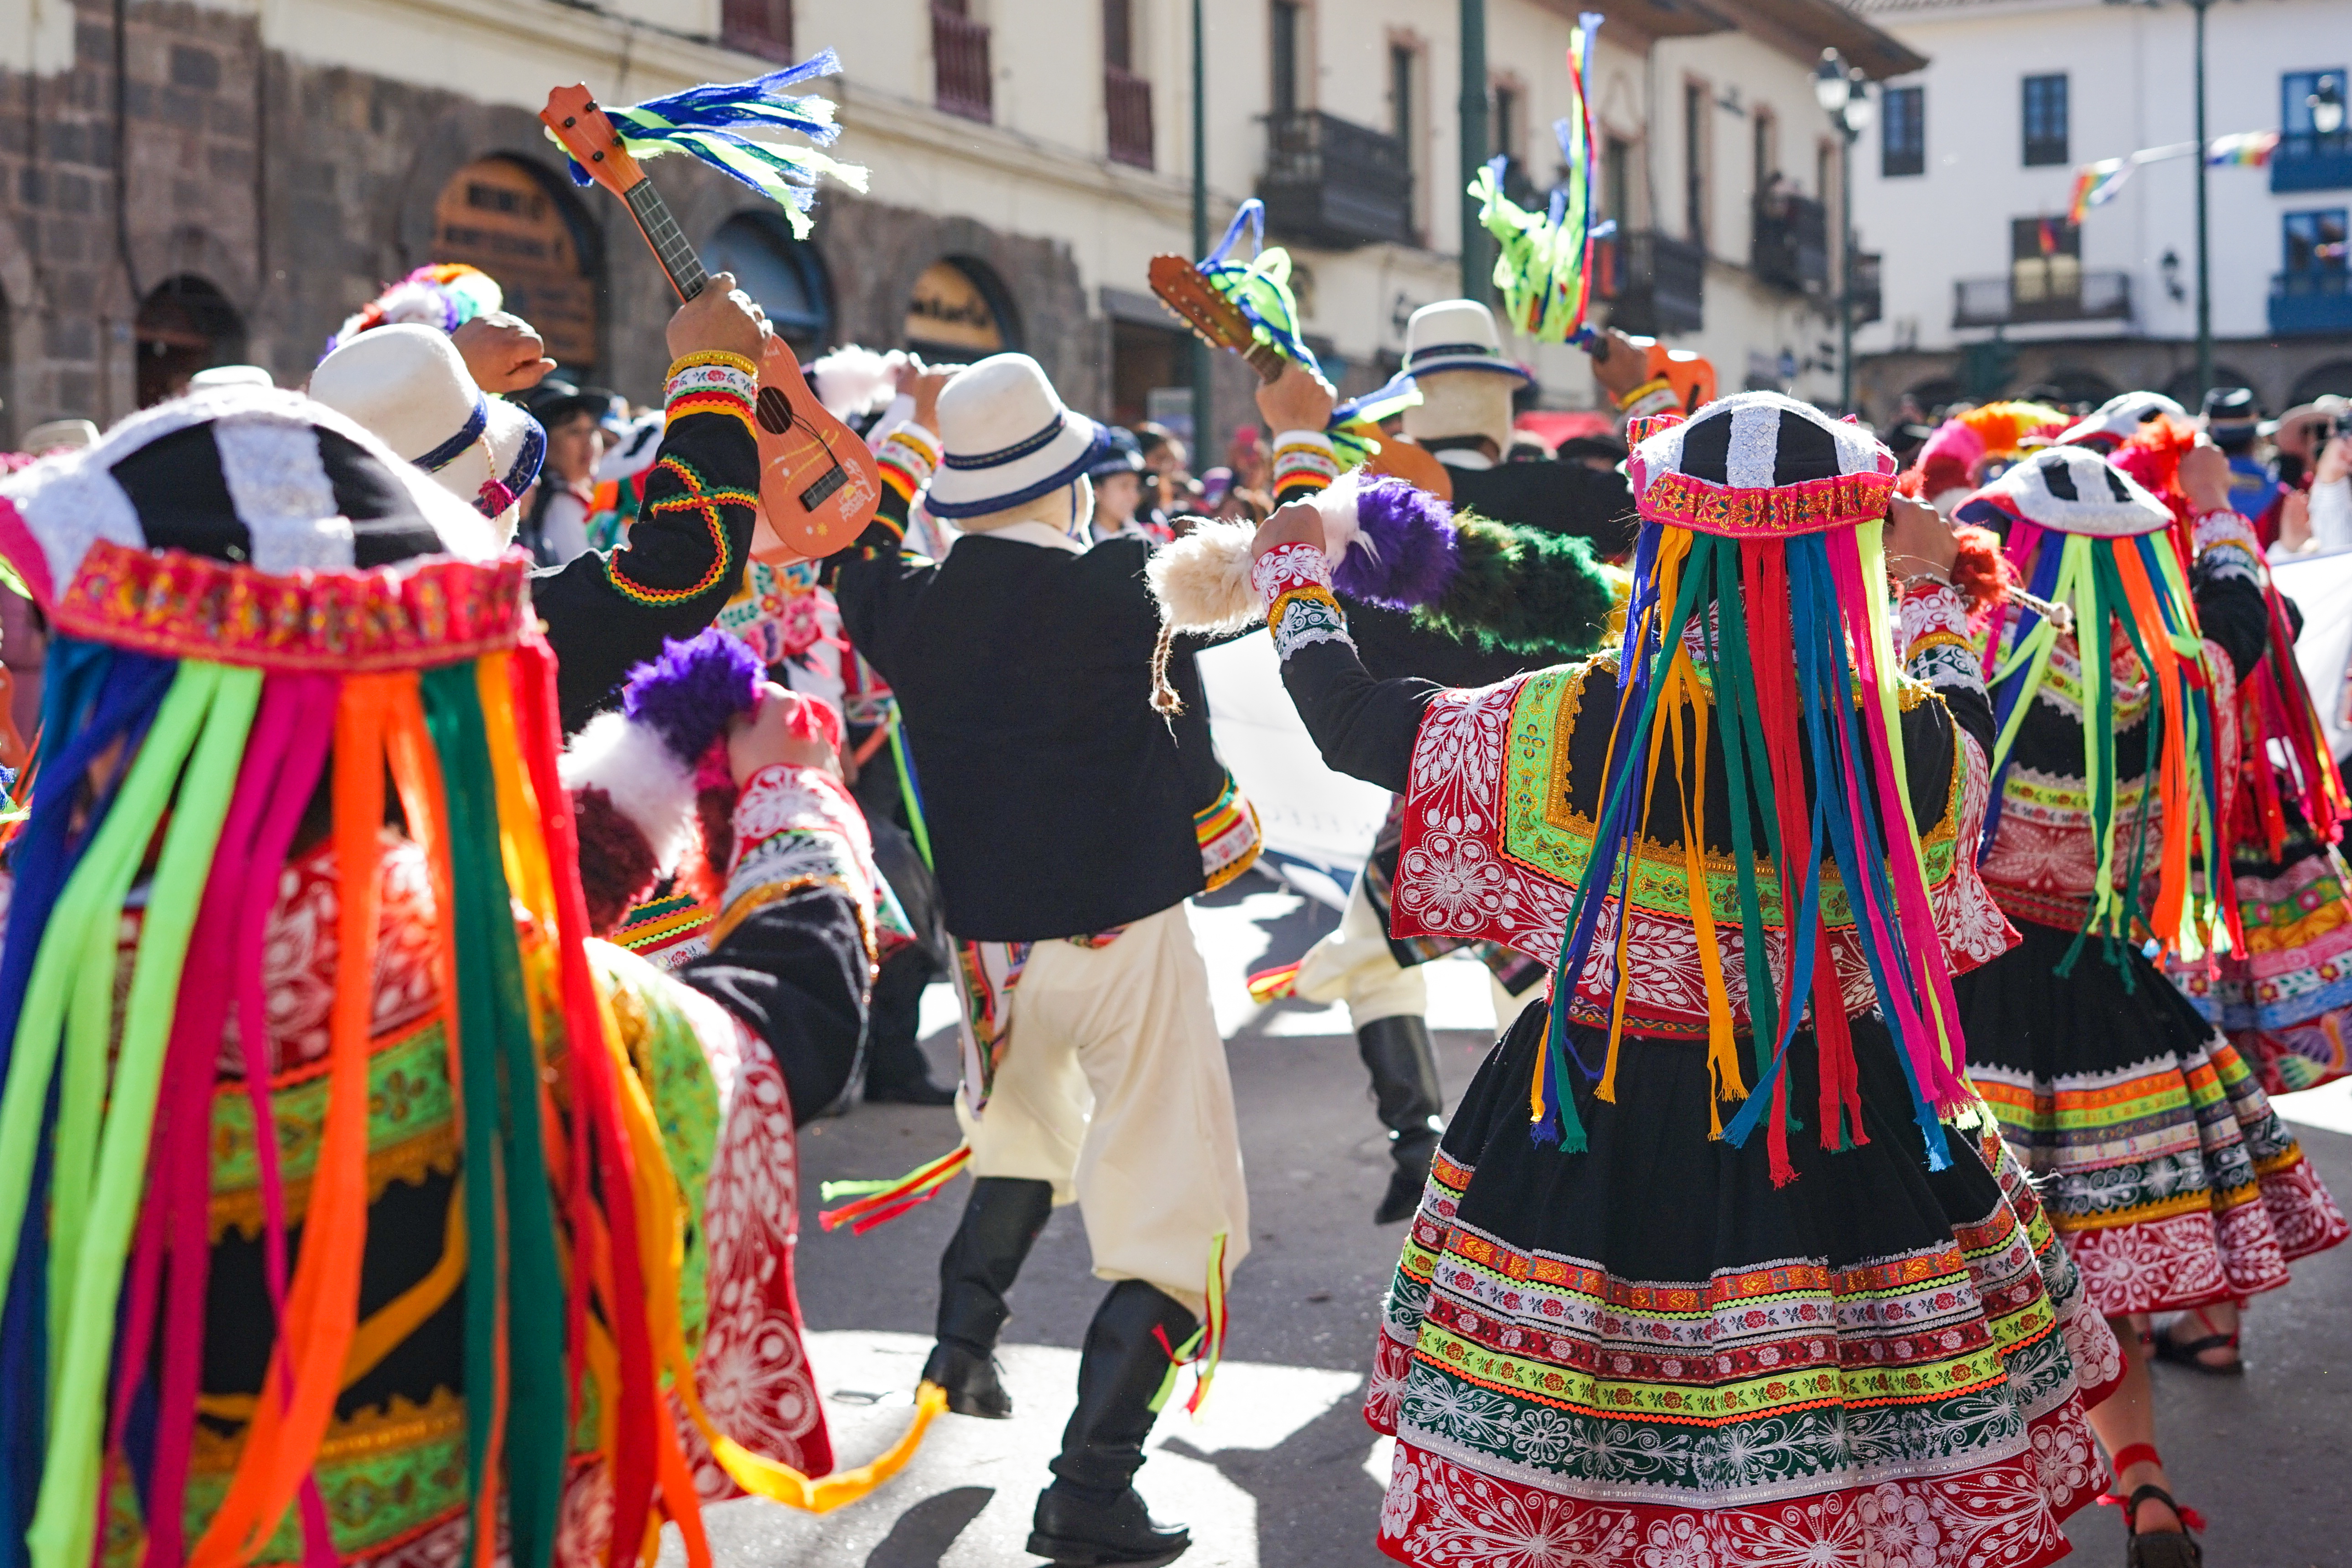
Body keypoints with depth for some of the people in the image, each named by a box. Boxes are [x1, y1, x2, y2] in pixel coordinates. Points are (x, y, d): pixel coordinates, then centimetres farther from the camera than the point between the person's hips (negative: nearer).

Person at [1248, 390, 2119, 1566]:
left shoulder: (1562, 733, -16)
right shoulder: (1916, 747, -13)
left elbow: (1350, 719, -1)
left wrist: (1295, 578, 18)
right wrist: (1930, 591, 31)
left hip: (1599, 1136, -1)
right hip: (1854, 1144, 1)